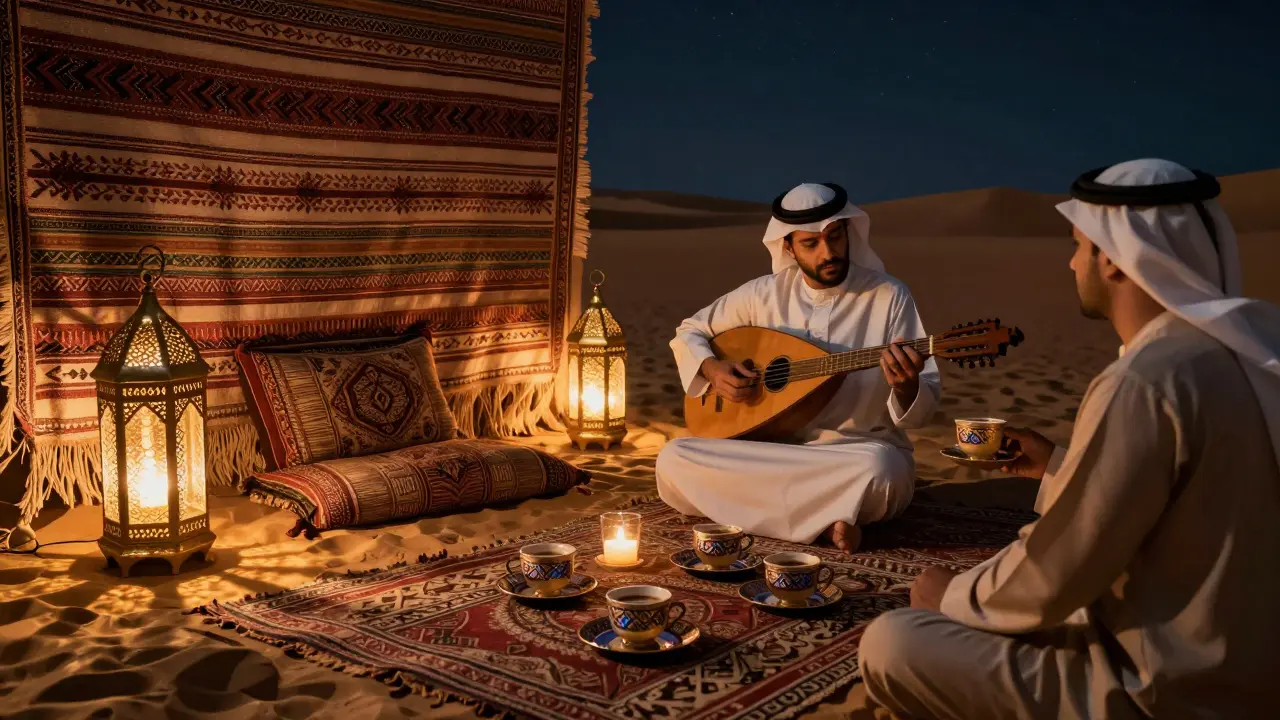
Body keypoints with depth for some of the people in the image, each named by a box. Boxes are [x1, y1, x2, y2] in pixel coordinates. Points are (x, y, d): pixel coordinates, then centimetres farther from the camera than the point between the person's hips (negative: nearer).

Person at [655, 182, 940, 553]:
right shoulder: (766, 294, 3)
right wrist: (712, 368, -6)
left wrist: (906, 386, -30)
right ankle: (824, 520, -16)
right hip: (775, 451, 4)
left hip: (860, 453, -4)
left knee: (876, 467, -40)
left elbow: (922, 410, -6)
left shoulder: (889, 297, -5)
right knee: (674, 459, -20)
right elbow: (689, 332, 16)